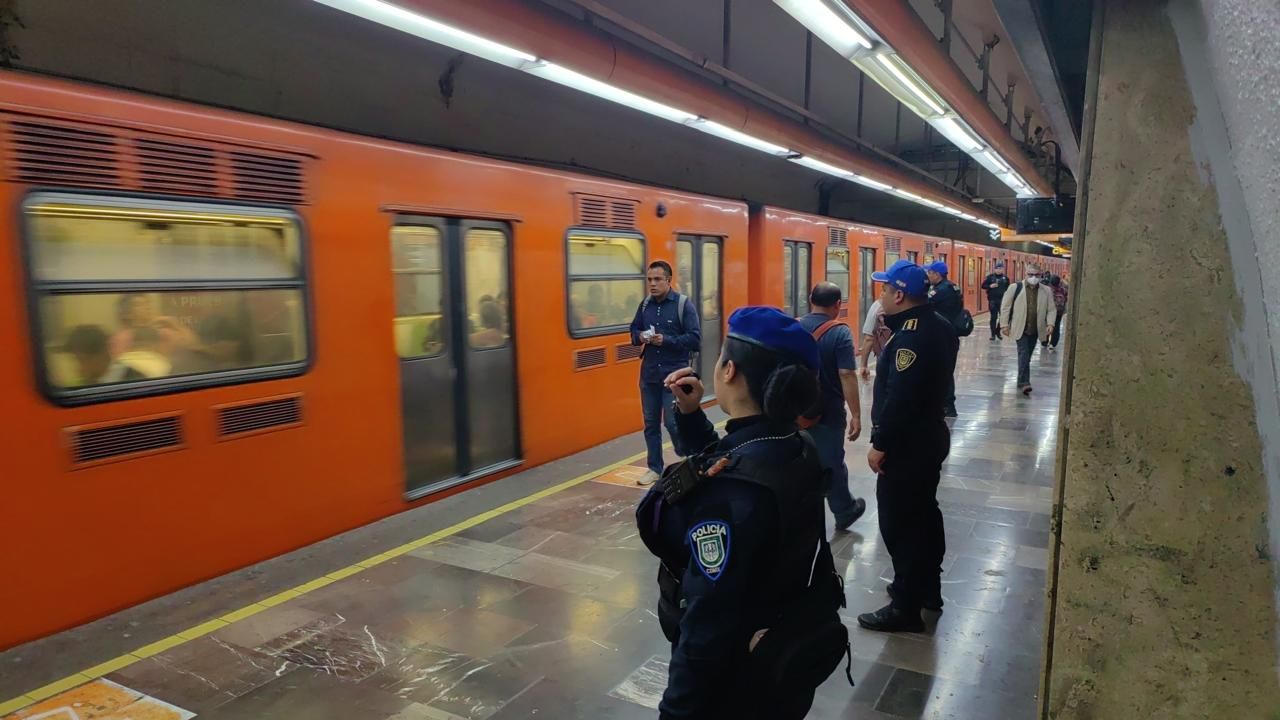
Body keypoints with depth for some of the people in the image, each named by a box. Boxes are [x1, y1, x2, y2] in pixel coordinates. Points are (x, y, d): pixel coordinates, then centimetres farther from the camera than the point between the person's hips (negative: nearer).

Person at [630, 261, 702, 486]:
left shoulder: (684, 304, -9)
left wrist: (666, 340, -22)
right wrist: (640, 336, -6)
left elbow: (695, 339, -13)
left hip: (675, 375, -5)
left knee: (673, 422, -5)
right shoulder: (645, 304, 7)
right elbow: (634, 329, 18)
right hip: (649, 374, 6)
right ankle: (655, 468, 23)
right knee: (650, 422, 10)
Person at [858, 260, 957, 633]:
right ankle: (927, 587, 37)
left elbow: (899, 397, -28)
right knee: (923, 513, 21)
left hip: (907, 444, -11)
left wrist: (880, 443, -20)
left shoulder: (911, 336, -24)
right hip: (929, 436, 11)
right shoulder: (937, 325, 8)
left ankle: (905, 608, 9)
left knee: (899, 522, -2)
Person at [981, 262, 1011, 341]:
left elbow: (1008, 287, 16)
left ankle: (998, 332, 18)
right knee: (993, 317, 1)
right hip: (992, 300, -2)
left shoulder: (1005, 278, 7)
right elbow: (983, 286, 0)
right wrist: (990, 286, -16)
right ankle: (993, 334, 6)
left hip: (1002, 300, 2)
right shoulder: (990, 277, 0)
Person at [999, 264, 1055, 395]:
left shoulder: (1046, 291, 6)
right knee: (1024, 354, -12)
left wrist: (1050, 323, -7)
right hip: (1021, 329, -3)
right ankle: (1024, 383, -15)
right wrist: (1004, 324, -4)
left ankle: (1021, 381, 25)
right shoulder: (1016, 288, -3)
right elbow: (1005, 306, 0)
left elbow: (1051, 309, 9)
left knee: (1027, 355, 12)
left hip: (1035, 330, 3)